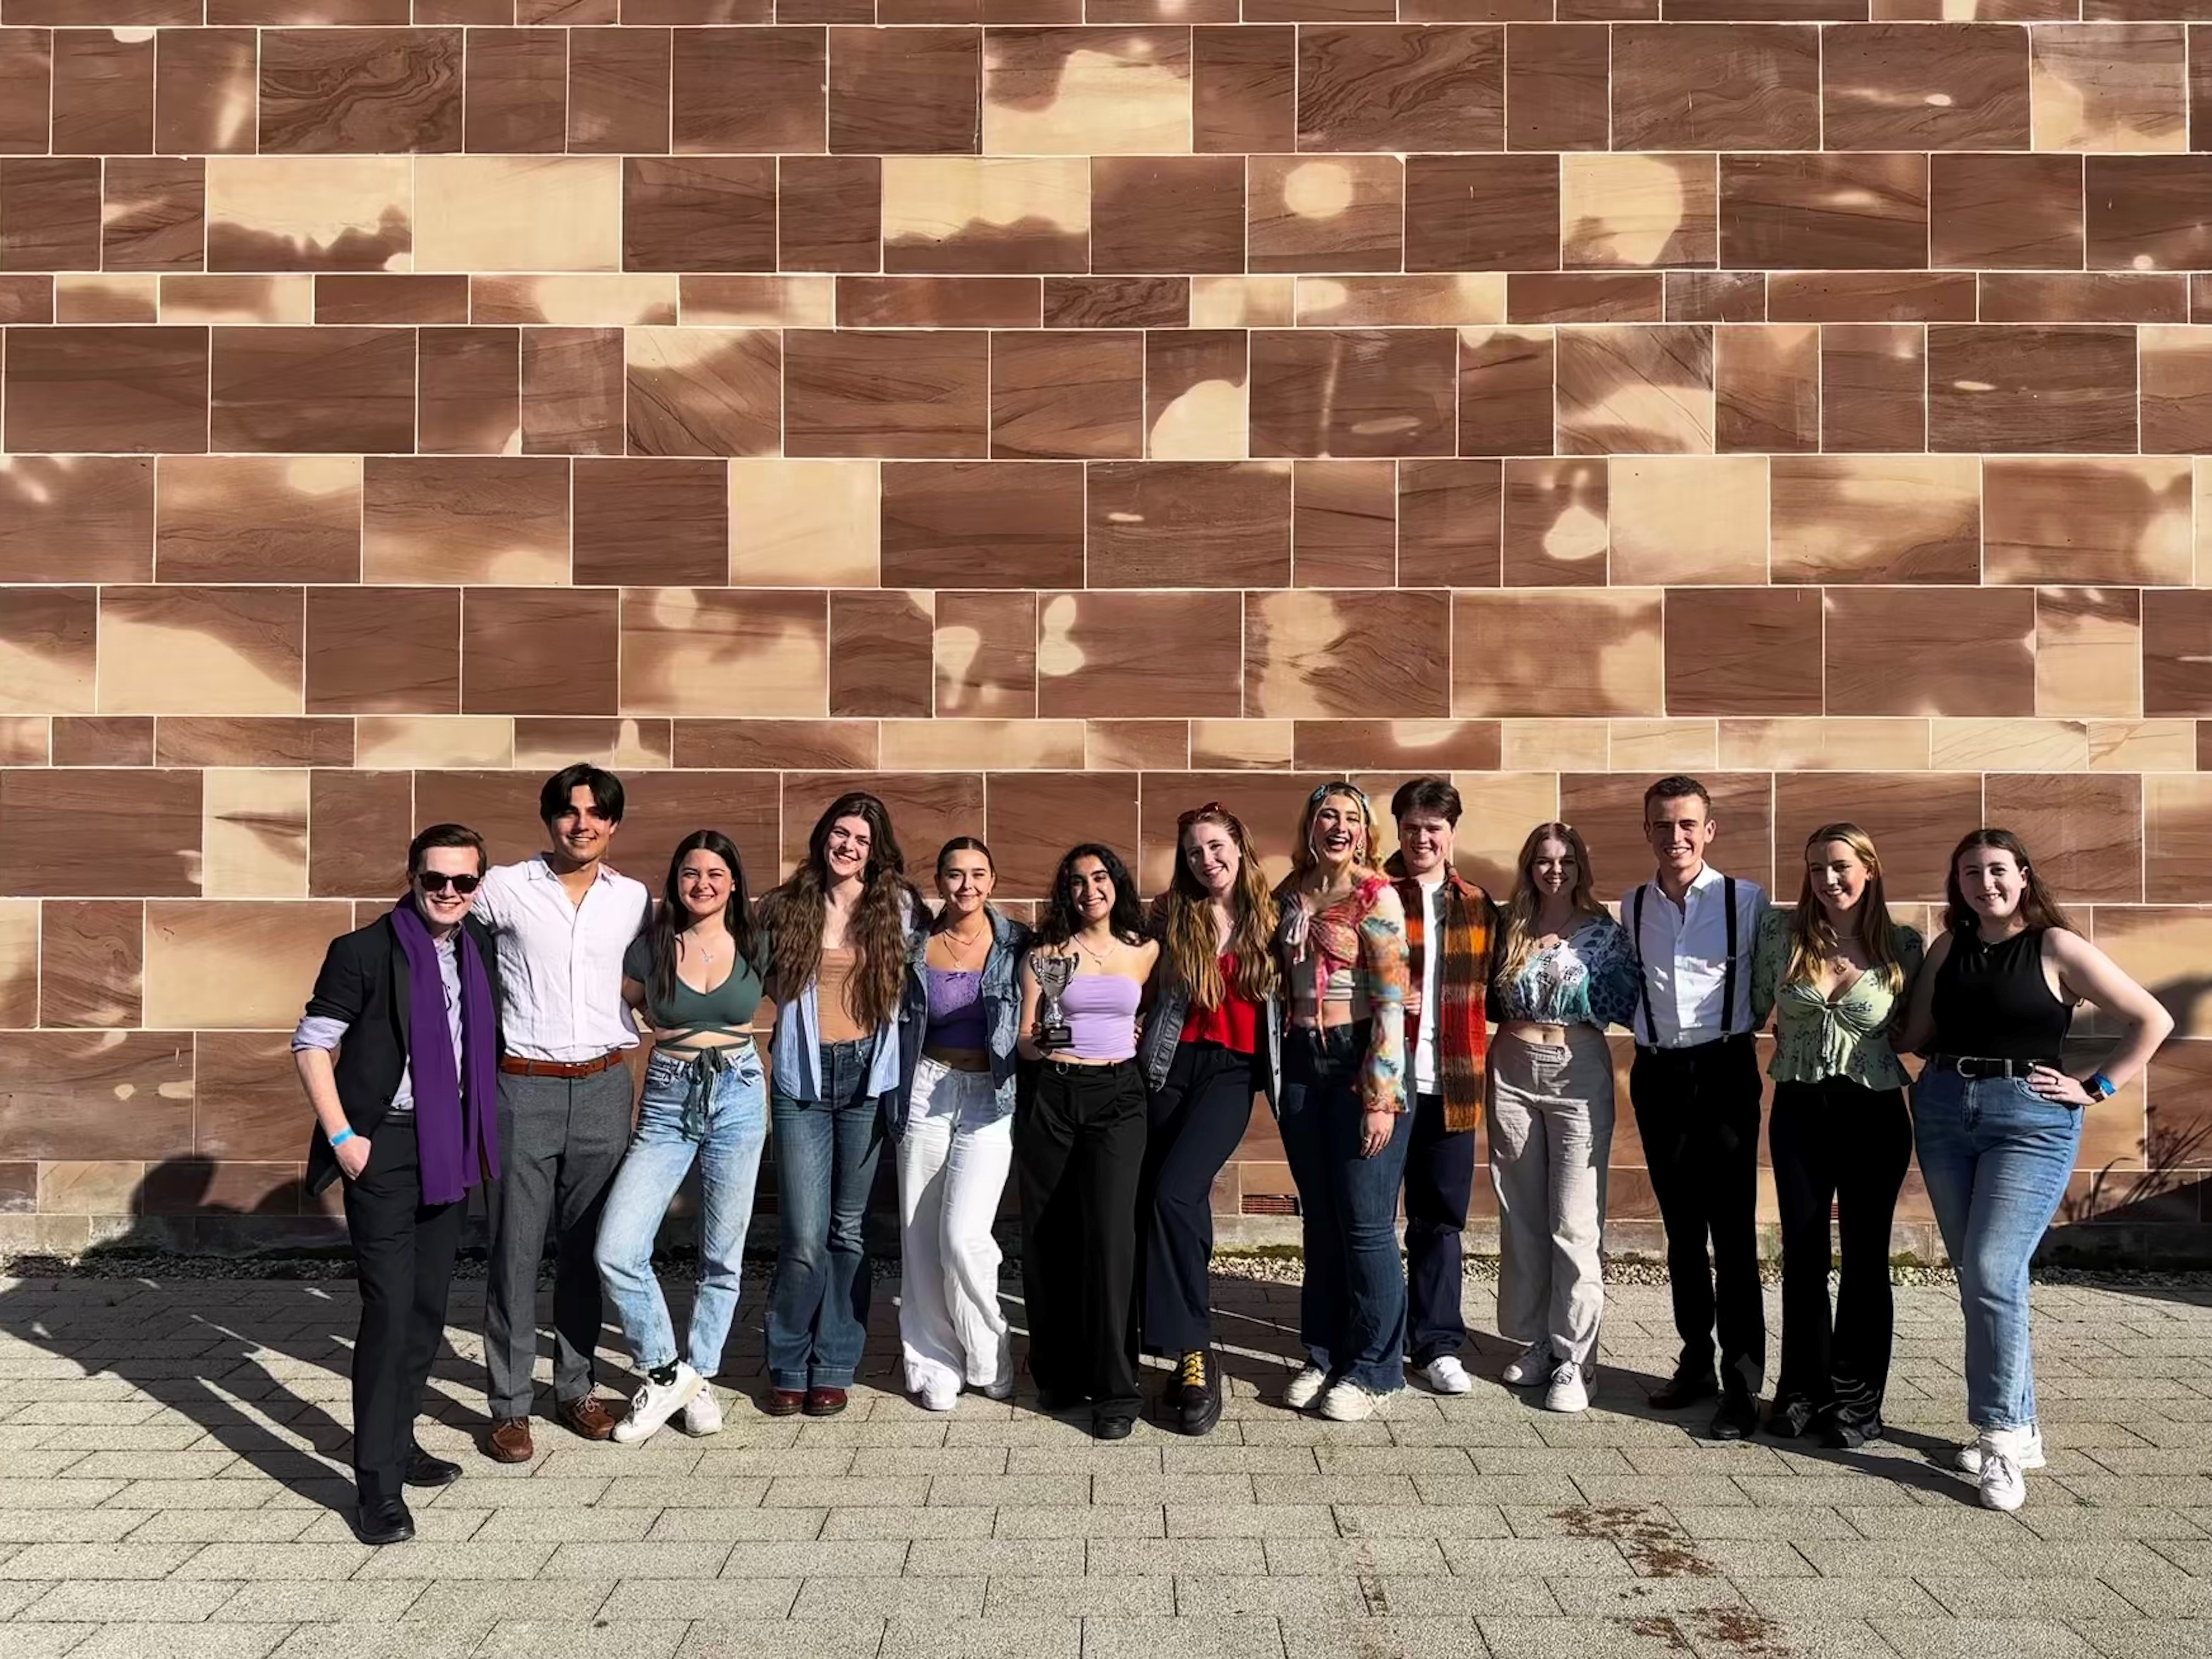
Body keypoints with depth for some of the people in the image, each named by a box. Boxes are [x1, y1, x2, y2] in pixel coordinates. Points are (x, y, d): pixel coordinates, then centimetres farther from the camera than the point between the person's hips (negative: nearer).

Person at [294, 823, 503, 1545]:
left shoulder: (481, 949, 6)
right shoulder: (363, 952, -10)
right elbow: (311, 1044, -8)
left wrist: (483, 1134, 12)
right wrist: (341, 1137, -13)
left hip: (451, 1147, 6)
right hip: (384, 1148, -6)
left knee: (429, 1304, 13)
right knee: (390, 1307, -7)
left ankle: (398, 1442, 29)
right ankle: (377, 1482, 2)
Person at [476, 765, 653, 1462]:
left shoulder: (634, 900, 7)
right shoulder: (504, 889, -2)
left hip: (603, 1089, 3)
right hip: (524, 1089, -2)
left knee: (588, 1248, 11)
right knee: (515, 1249, 1)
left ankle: (575, 1388, 24)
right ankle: (509, 1405, 12)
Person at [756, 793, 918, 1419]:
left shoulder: (898, 908, 4)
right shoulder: (786, 908, 7)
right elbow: (769, 981, 18)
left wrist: (893, 1066, 3)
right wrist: (802, 1018, 5)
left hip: (867, 1077, 0)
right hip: (802, 1079, 0)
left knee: (850, 1231, 6)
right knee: (804, 1237, -4)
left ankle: (833, 1368, 18)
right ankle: (788, 1368, 14)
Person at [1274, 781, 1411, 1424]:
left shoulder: (1376, 895, -7)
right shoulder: (1287, 898, 9)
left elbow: (1391, 1002, -11)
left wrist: (1381, 1096, -16)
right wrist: (1277, 1076, 12)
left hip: (1360, 1060, -5)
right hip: (1303, 1063, 5)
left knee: (1365, 1222, -1)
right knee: (1319, 1220, 12)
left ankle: (1373, 1369, 13)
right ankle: (1324, 1357, 24)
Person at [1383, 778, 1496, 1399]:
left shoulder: (1477, 906, 11)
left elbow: (1489, 989, 17)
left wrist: (1481, 1066, 5)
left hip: (1450, 1085, 3)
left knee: (1441, 1217, 10)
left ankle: (1438, 1345, 20)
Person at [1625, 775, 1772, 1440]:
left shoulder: (1747, 899, -4)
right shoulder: (1632, 906, 7)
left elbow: (1769, 985, 3)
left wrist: (1738, 1028, 1)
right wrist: (1650, 1029, 6)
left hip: (1724, 1069, -4)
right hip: (1657, 1072, 4)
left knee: (1733, 1231, -5)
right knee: (1681, 1226, 13)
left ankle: (1742, 1384, 2)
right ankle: (1696, 1360, 25)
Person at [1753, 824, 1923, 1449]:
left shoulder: (1903, 944, -3)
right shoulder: (1782, 931, -2)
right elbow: (1758, 1003, 10)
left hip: (1874, 1113, -1)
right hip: (1798, 1110, 1)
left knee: (1865, 1257, 7)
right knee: (1802, 1255, 9)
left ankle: (1857, 1399, 19)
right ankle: (1803, 1389, 22)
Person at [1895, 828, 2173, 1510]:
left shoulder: (2056, 947, -3)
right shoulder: (1948, 948, 10)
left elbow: (2152, 1021, -1)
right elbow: (1917, 1036, 10)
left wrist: (2095, 1087, -5)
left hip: (2031, 1120, -5)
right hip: (1943, 1114, 5)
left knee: (1994, 1273, -16)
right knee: (1974, 1278, 8)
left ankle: (2002, 1436, -6)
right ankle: (2018, 1428, 20)